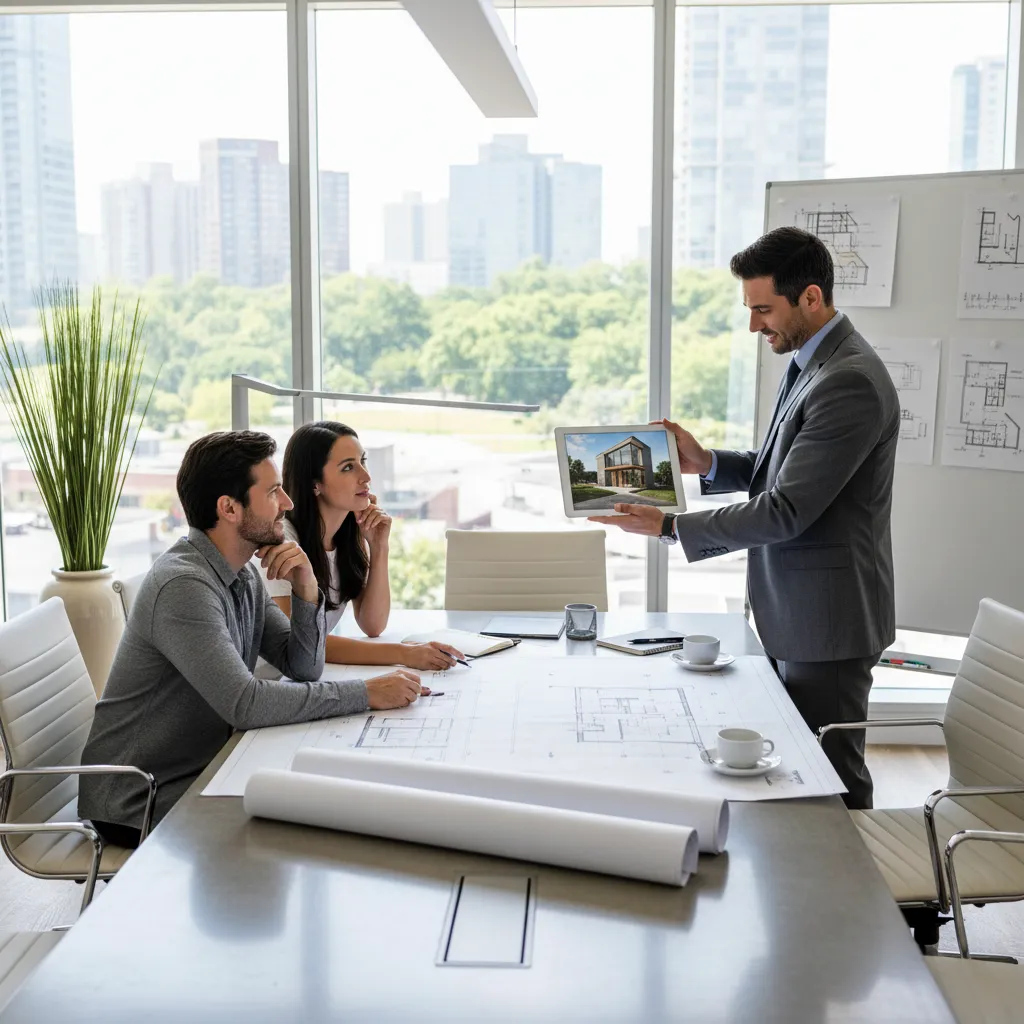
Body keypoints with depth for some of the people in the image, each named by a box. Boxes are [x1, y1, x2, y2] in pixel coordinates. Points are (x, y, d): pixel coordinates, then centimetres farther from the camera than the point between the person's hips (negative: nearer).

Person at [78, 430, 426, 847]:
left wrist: (306, 591, -11)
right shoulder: (184, 585, -24)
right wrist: (367, 693, -27)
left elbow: (303, 668, 6)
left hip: (200, 773, 8)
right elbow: (244, 703, -32)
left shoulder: (242, 574, 6)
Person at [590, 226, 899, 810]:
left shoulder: (850, 381, -23)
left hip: (826, 619, -10)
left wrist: (671, 528, -18)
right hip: (795, 612, 10)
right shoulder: (810, 363, 10)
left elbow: (787, 511, -25)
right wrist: (707, 463, 3)